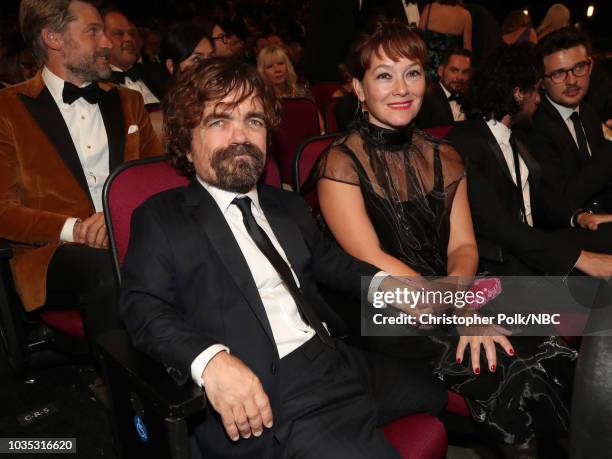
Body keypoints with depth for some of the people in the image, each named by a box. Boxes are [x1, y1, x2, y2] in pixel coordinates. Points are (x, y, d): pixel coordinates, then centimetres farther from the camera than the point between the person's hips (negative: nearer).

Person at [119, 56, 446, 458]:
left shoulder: (289, 207, 21)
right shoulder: (160, 219, 4)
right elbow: (145, 307, -6)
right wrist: (210, 359, -26)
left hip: (343, 362, 7)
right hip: (264, 397, -6)